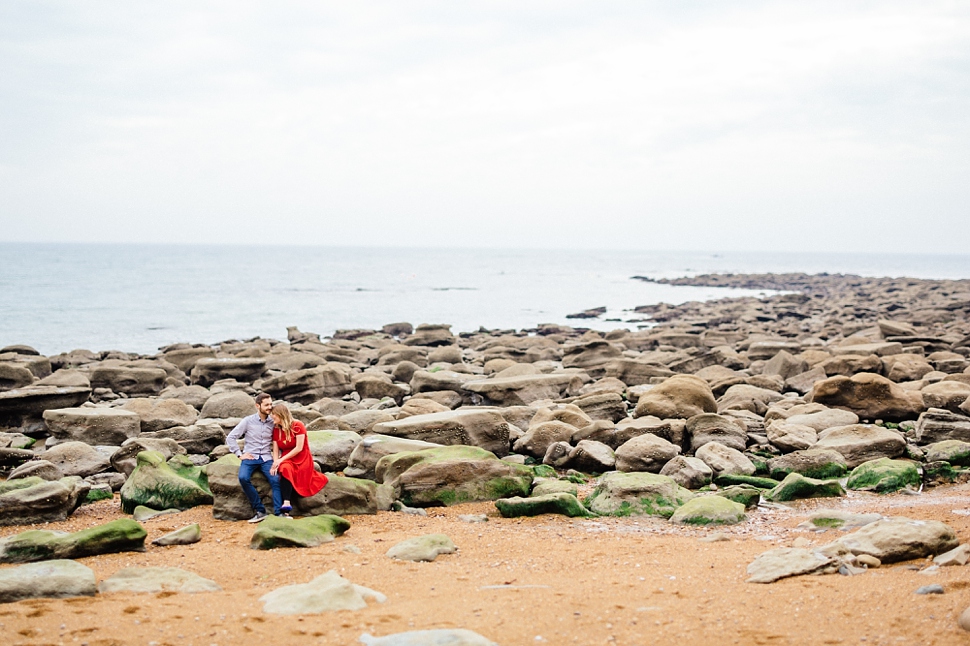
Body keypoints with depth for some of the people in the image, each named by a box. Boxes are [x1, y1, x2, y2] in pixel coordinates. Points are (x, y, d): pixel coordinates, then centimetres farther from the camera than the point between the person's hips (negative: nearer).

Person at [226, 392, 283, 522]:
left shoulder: (273, 422, 6)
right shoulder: (248, 421, 2)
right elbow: (230, 438, 4)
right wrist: (239, 454, -2)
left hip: (267, 458, 1)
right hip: (250, 458, -1)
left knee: (276, 480, -26)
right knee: (243, 478, -30)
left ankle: (279, 513, -28)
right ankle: (259, 510, -22)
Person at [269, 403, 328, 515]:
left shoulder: (297, 426, -10)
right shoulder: (276, 430, 7)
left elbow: (299, 448, -16)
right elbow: (275, 451, 2)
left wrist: (282, 460, -20)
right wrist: (275, 463, -18)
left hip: (301, 458, -3)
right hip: (286, 460, 3)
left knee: (285, 469, -33)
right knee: (283, 469, -31)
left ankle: (287, 503, -33)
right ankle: (286, 504, -40)